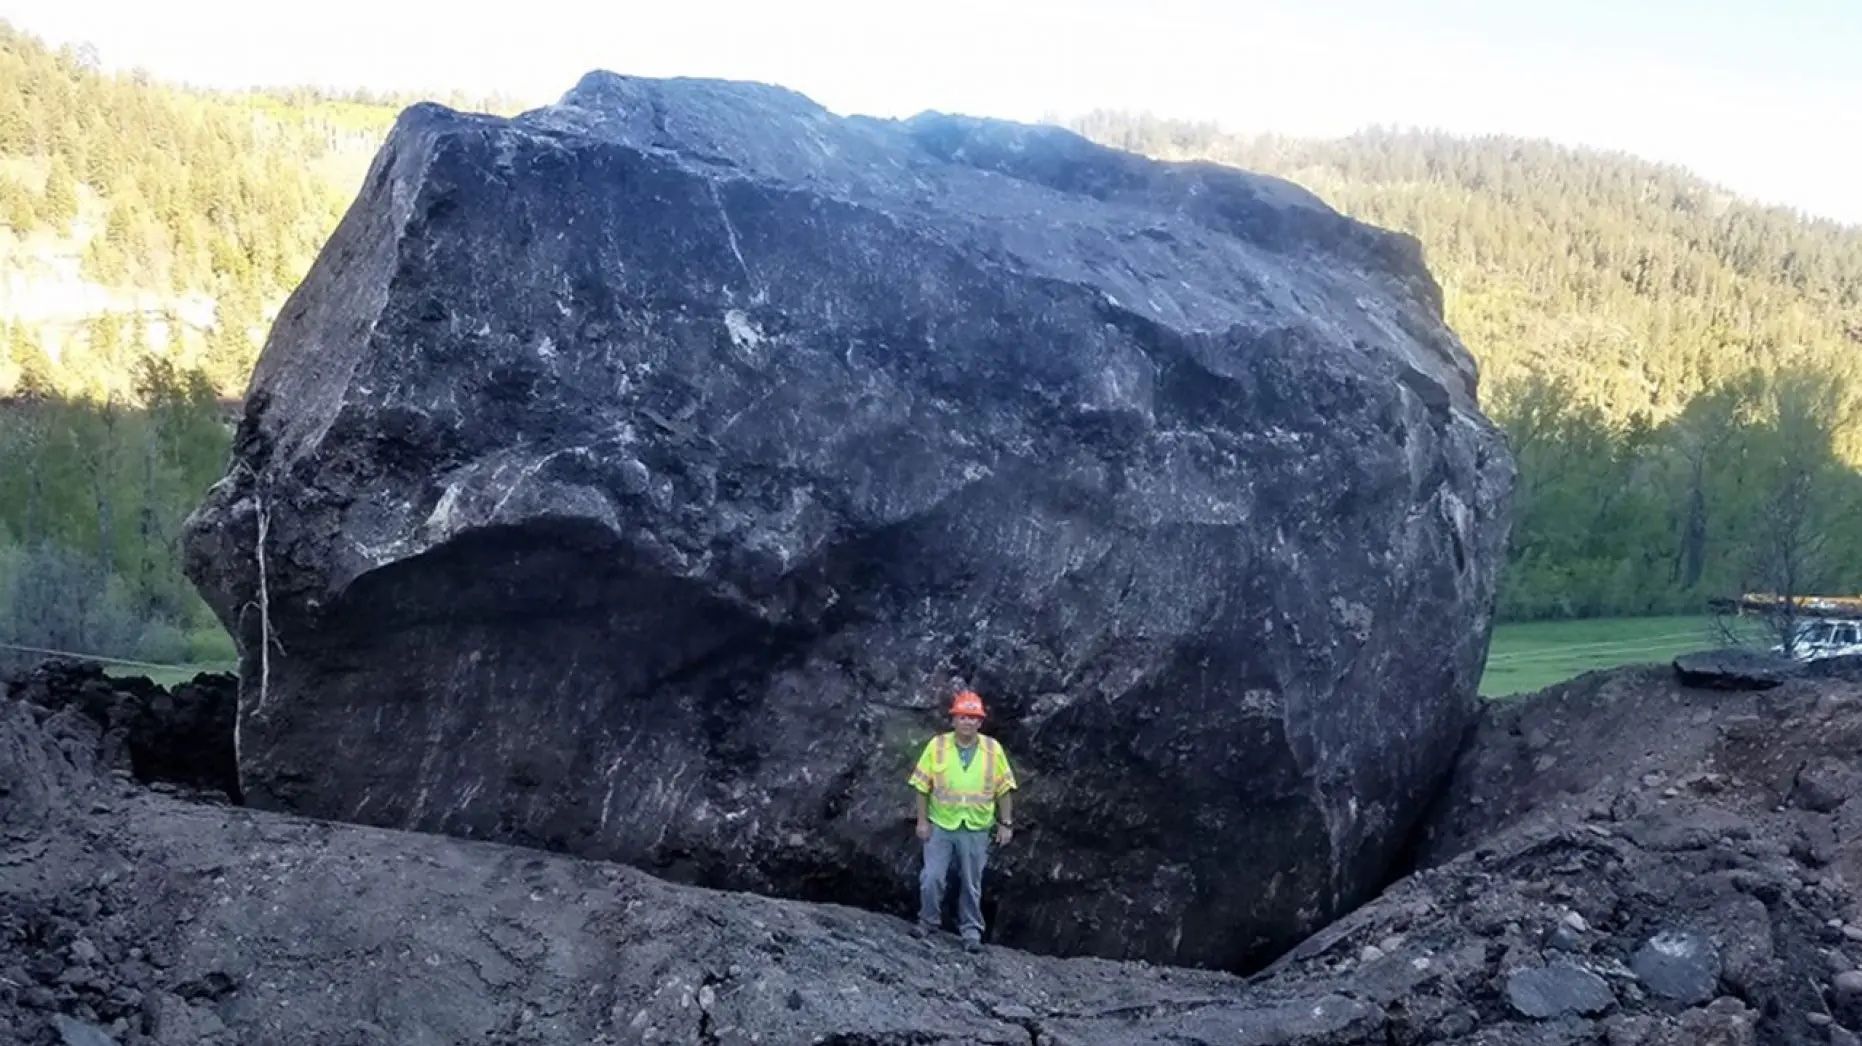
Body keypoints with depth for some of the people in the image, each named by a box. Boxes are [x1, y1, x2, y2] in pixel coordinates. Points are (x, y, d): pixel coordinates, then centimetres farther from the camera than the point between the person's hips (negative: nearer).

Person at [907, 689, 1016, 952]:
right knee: (931, 878, 0)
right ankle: (928, 922, 20)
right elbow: (922, 786, -1)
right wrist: (922, 821, -4)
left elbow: (1004, 789, 2)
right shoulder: (937, 745, -5)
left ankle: (971, 930, 22)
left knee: (972, 884, 8)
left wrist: (1006, 823, -1)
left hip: (976, 829, 0)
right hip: (940, 826, 0)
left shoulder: (993, 749, -3)